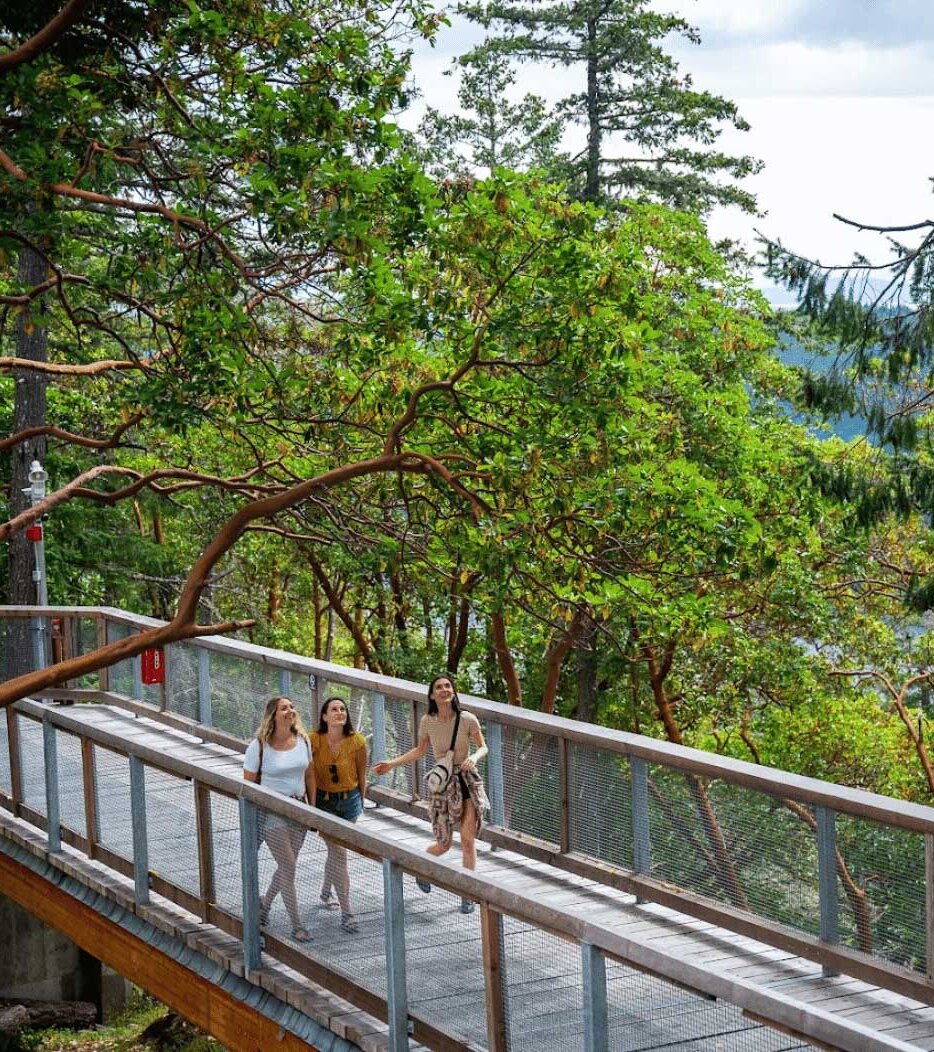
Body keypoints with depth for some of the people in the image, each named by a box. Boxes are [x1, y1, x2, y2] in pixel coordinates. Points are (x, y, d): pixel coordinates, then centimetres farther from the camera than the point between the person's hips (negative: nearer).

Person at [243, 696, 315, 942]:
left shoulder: (302, 741, 1)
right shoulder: (259, 746, -13)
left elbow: (309, 775, 11)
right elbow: (248, 784, -7)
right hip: (272, 812, -5)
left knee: (287, 865, 13)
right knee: (288, 866, -7)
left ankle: (264, 903, 39)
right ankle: (297, 926, 1)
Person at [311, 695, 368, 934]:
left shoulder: (357, 742, -13)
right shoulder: (313, 740, -17)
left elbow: (361, 775, 1)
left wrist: (360, 802, 11)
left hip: (349, 800, 2)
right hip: (323, 800, -2)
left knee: (336, 850, 20)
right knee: (339, 854, -9)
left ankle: (326, 893, 46)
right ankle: (346, 912, -7)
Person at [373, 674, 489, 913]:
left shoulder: (467, 719, -12)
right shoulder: (427, 722, -6)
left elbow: (483, 747, 1)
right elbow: (420, 750, 12)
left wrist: (474, 758, -21)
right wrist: (392, 763, 6)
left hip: (468, 780, -1)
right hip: (442, 783, 1)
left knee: (467, 839, -9)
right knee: (444, 844, 6)